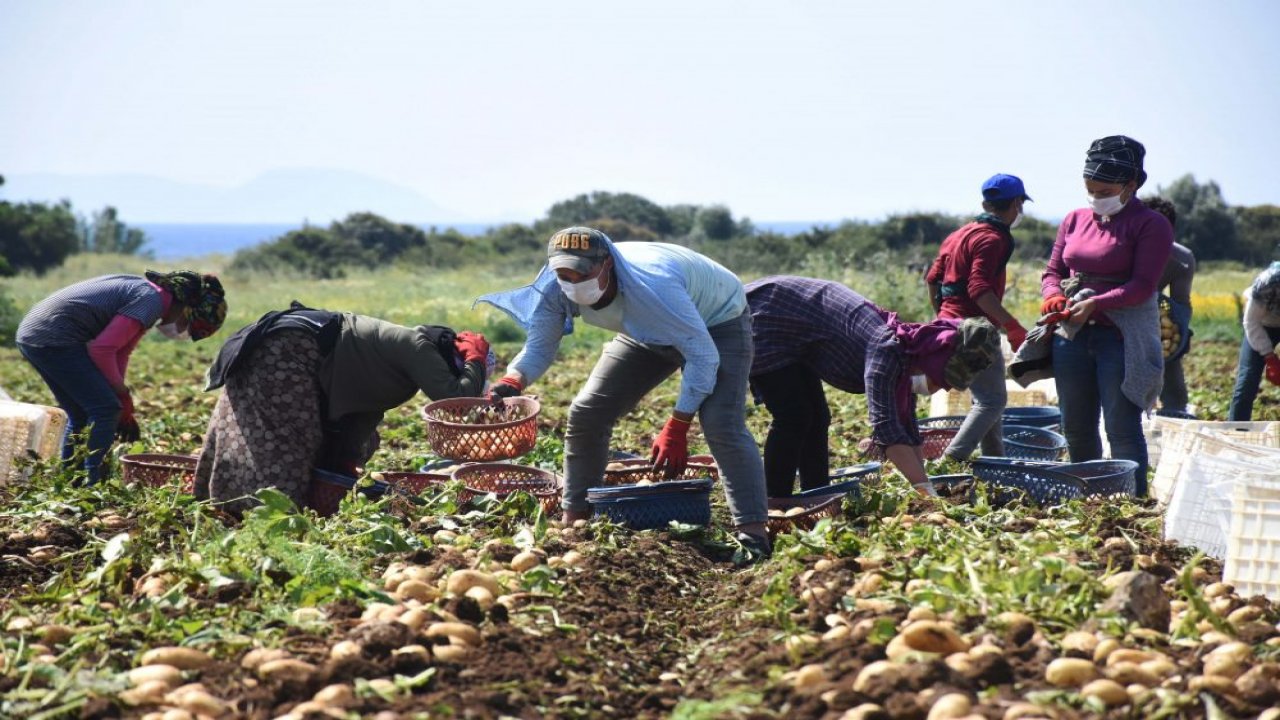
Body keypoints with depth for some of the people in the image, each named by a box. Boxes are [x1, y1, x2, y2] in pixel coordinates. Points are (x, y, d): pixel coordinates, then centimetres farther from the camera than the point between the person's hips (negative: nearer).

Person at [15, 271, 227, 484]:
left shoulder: (145, 290, 16)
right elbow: (102, 348, -18)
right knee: (105, 410, -8)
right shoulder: (151, 301, -15)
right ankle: (90, 486, -8)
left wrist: (124, 409, 17)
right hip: (54, 340, -10)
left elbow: (119, 353, 18)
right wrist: (122, 394, -4)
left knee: (80, 416, 18)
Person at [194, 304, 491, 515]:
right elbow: (456, 399, -25)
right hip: (288, 349, -11)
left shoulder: (408, 346, 15)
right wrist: (476, 363, -9)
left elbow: (366, 411, 15)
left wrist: (346, 465, 8)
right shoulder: (419, 348, -14)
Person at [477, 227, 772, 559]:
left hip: (717, 323, -6)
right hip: (650, 332, 7)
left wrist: (676, 428, -37)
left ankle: (754, 537, -24)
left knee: (721, 425, -27)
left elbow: (703, 356, -37)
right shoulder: (556, 290, -25)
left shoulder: (651, 285, -43)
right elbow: (539, 347, -15)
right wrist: (513, 381, -39)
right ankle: (573, 524, 10)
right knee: (586, 413, -2)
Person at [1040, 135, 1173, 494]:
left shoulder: (1151, 225, -5)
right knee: (1076, 428, 11)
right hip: (1072, 334, 6)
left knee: (1122, 429, -7)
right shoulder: (1075, 220, 13)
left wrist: (1095, 304, -24)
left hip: (1122, 338, -6)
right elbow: (1053, 271, 17)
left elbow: (1143, 286, -12)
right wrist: (1053, 295, -6)